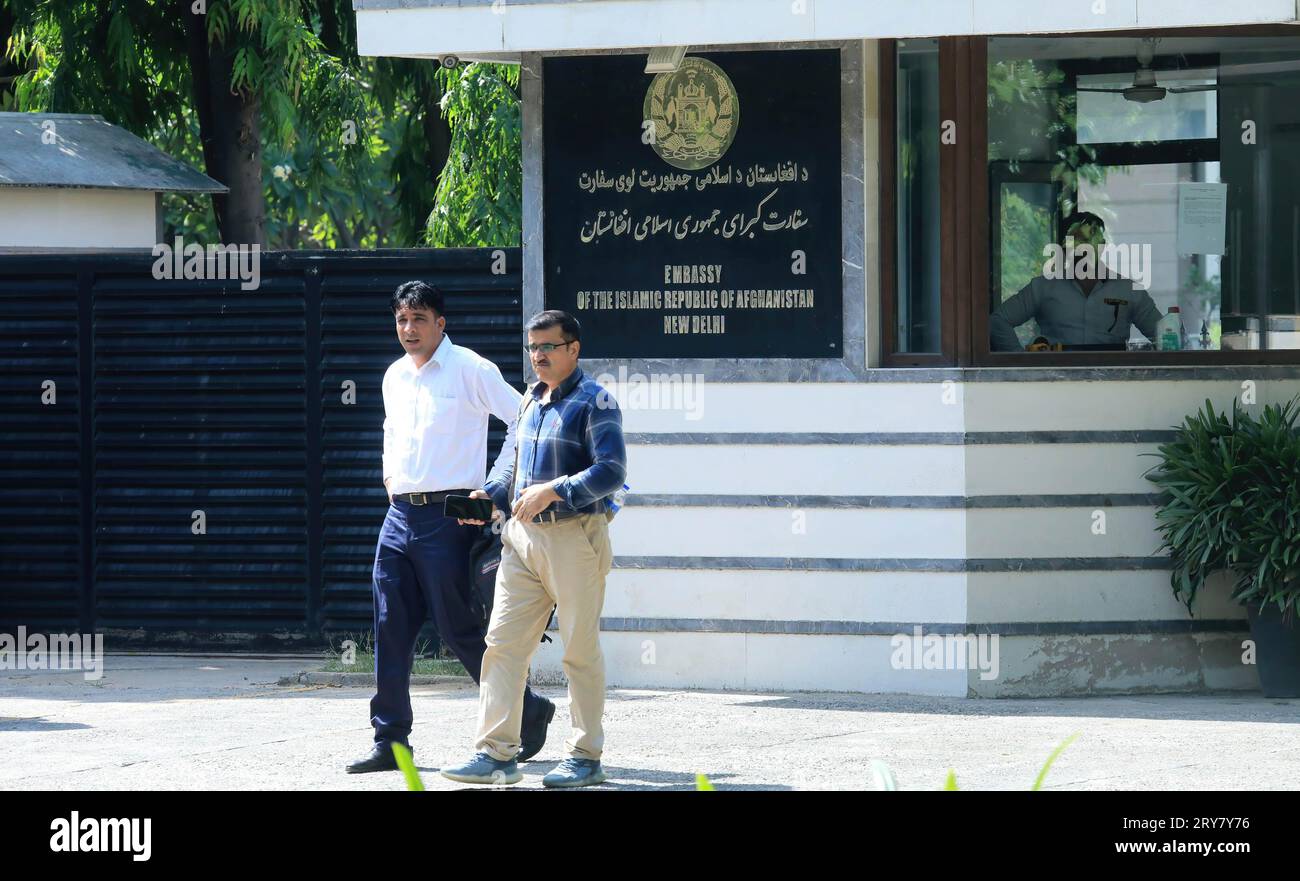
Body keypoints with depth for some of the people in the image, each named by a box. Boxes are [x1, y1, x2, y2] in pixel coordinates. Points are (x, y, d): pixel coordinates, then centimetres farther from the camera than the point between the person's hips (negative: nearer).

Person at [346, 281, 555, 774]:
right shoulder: (394, 377, 15)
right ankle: (391, 742, 5)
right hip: (400, 513, 7)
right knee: (391, 629, 2)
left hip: (447, 516, -7)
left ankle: (528, 713, 12)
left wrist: (495, 485, -9)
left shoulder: (469, 370, -7)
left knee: (458, 629, -5)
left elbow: (523, 418, -8)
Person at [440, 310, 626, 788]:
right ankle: (496, 754, 0)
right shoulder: (531, 400, 17)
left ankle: (586, 757, 8)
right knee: (502, 642, 0)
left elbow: (611, 472, -17)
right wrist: (490, 497, 12)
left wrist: (553, 491, -23)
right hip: (523, 535, 7)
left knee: (581, 650, 0)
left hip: (574, 537, -7)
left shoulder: (594, 402, -6)